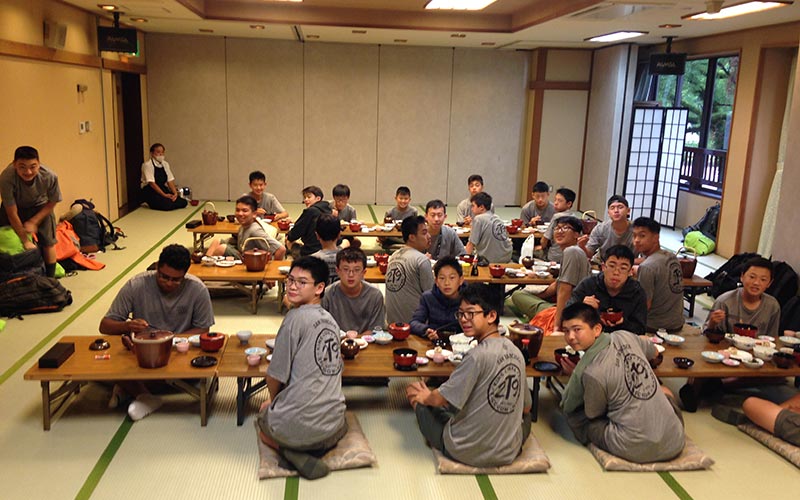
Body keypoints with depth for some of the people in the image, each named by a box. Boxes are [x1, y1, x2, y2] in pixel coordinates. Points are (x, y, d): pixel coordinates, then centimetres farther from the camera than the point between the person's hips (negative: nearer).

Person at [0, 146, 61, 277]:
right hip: (14, 206, -1)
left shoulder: (50, 177, -34)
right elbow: (12, 213, -26)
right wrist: (25, 240, -18)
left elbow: (52, 203, -11)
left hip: (40, 206, 1)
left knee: (48, 243, -1)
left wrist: (34, 222, -18)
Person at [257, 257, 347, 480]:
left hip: (296, 425, -5)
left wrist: (272, 400, 13)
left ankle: (290, 450, 2)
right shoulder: (330, 320, 7)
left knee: (264, 417, 31)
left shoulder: (296, 316, -14)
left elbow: (276, 375, -10)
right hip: (333, 423, 5)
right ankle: (323, 444, 9)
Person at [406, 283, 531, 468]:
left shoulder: (478, 355, -22)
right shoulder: (516, 353, -2)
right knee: (526, 417, 38)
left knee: (414, 391, 12)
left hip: (468, 452, -5)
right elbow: (526, 408, 10)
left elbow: (440, 399, -14)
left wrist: (425, 397, 10)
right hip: (509, 453, 6)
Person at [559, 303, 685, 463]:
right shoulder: (625, 336, -1)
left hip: (636, 450, -6)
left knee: (573, 412, 9)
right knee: (664, 391, 35)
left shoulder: (591, 372, -19)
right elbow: (654, 353, 22)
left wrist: (575, 375, 7)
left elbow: (593, 413, -1)